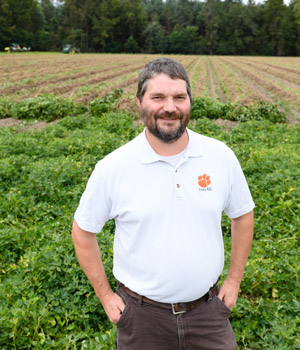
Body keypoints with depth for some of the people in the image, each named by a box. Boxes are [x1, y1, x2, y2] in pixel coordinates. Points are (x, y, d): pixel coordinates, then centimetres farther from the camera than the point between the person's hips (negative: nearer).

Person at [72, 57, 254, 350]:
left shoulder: (221, 157, -8)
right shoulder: (112, 168, -14)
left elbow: (242, 216, 7)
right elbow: (82, 232, -1)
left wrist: (234, 281, 6)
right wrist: (105, 296, 1)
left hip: (208, 311, 1)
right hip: (142, 317, -1)